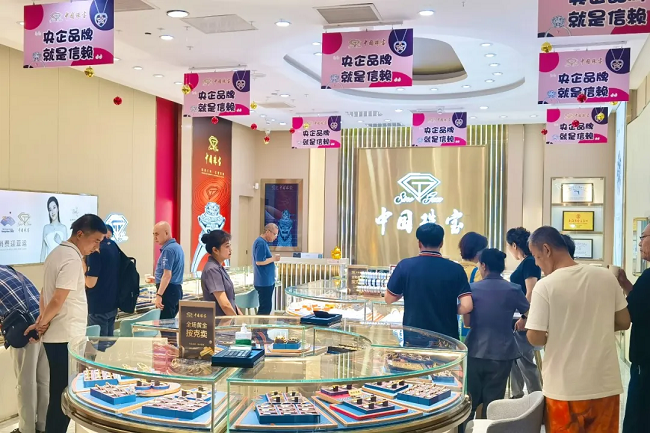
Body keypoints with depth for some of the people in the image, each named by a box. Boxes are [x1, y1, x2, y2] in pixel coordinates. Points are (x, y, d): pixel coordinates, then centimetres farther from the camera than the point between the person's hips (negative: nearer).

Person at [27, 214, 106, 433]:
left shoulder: (58, 252, 12)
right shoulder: (72, 259, -18)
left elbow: (45, 293, 16)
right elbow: (57, 301, -21)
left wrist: (42, 321, 8)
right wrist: (42, 323, -6)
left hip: (56, 337, 9)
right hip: (66, 338, -9)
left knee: (59, 394, 16)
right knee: (64, 396, -2)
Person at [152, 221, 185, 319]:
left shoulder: (168, 250, -15)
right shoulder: (177, 247, 15)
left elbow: (167, 275, -22)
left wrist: (159, 295, -25)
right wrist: (157, 278, 33)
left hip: (168, 290, -10)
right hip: (177, 289, 10)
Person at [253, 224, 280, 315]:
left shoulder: (263, 242, 14)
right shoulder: (261, 243, -17)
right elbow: (259, 262, -23)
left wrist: (273, 259, 7)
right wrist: (273, 258, -14)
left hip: (266, 281, 10)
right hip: (264, 282, -10)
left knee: (265, 306, 14)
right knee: (266, 307, -6)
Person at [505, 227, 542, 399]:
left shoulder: (530, 262, -14)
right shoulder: (524, 263, 14)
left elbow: (531, 292, -20)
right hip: (517, 317, 10)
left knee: (525, 360, -6)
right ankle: (517, 396, 22)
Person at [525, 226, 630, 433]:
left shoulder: (545, 286, -15)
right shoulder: (606, 277, -2)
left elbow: (535, 338, -13)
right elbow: (624, 322, 7)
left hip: (566, 388, -4)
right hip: (606, 384, 4)